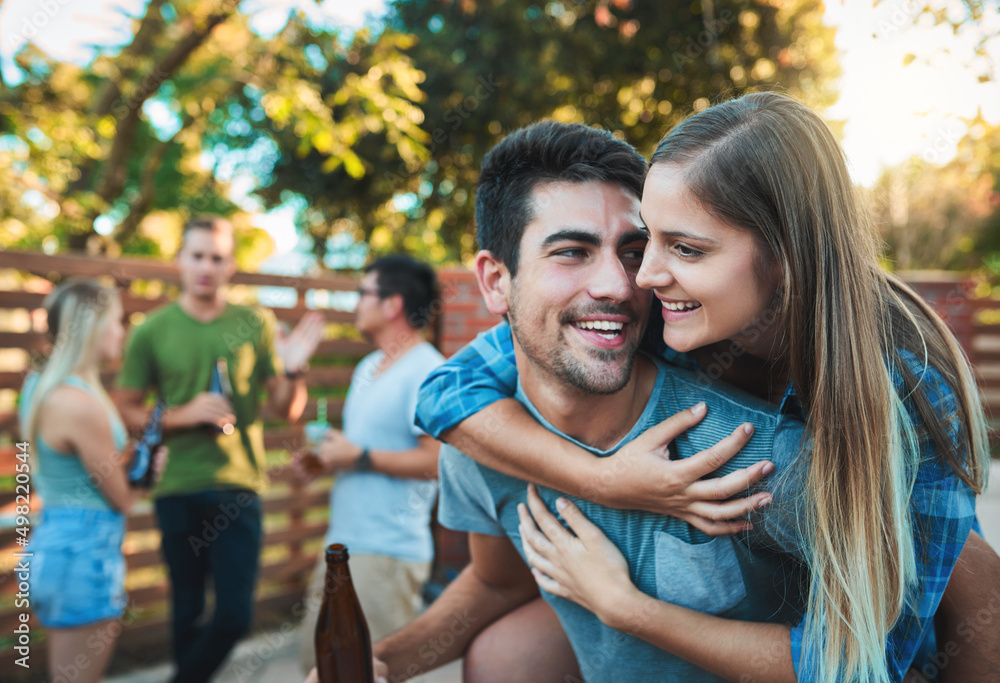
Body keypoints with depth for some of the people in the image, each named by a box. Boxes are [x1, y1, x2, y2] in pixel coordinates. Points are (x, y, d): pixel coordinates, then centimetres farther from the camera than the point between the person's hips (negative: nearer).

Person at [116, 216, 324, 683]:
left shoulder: (256, 324, 3)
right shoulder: (151, 332, 1)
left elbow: (287, 410, 5)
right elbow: (126, 411, 4)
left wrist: (294, 371, -14)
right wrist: (184, 415, -12)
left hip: (239, 486, 0)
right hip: (178, 490, 0)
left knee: (235, 614, 0)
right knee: (187, 611, 12)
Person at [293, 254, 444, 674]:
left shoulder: (426, 371, -15)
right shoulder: (367, 368, 16)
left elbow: (438, 460, -22)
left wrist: (360, 458, -18)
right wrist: (325, 460, 9)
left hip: (387, 553, -9)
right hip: (341, 544, 9)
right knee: (316, 659, 15)